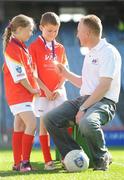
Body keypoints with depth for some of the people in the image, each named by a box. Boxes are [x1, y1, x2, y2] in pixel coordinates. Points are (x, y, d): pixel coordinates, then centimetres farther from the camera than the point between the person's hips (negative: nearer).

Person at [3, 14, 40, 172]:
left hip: (25, 92, 10)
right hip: (18, 93, -10)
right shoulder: (12, 48, -15)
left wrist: (34, 88, 9)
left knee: (20, 126, 9)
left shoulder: (21, 46, 16)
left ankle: (18, 163, 12)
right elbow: (19, 75, -17)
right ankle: (24, 162, -16)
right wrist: (31, 89, -8)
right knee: (32, 124, -17)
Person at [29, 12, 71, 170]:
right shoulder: (34, 47, -2)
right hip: (42, 92, -3)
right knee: (44, 124, -2)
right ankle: (47, 161, -1)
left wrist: (59, 88, -7)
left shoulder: (60, 48, 10)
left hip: (58, 91, 3)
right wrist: (45, 90, -13)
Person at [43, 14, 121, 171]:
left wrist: (83, 108, -21)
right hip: (84, 99, 9)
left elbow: (104, 86, -18)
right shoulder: (90, 53, 23)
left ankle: (102, 158, -12)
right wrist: (65, 73, 27)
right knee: (50, 118, -10)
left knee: (87, 123, -40)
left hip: (104, 102, -9)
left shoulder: (109, 52, -8)